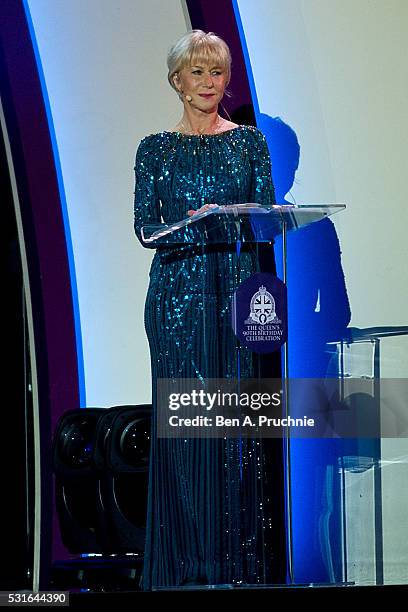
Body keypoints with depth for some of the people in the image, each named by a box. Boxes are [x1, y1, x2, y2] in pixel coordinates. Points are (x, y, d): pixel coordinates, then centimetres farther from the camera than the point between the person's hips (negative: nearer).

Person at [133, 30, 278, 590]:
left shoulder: (249, 140, 11)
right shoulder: (156, 149, 8)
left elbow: (268, 212, 6)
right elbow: (144, 225, 0)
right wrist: (188, 226, -19)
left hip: (238, 288, 1)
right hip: (179, 291, -1)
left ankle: (239, 559, 0)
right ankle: (188, 561, -1)